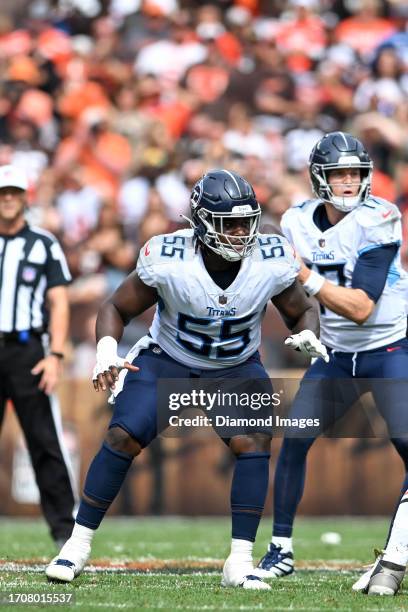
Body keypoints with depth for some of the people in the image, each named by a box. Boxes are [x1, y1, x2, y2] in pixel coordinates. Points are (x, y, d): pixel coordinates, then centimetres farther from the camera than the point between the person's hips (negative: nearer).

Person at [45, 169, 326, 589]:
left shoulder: (271, 262, -21)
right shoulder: (168, 260, -26)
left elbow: (302, 312, -2)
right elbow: (116, 309, -11)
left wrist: (307, 335, -25)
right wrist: (106, 353, -29)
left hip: (236, 369, 1)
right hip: (166, 362, -1)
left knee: (254, 442, -21)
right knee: (123, 438, -16)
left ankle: (239, 563, -14)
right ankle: (77, 545, 0)